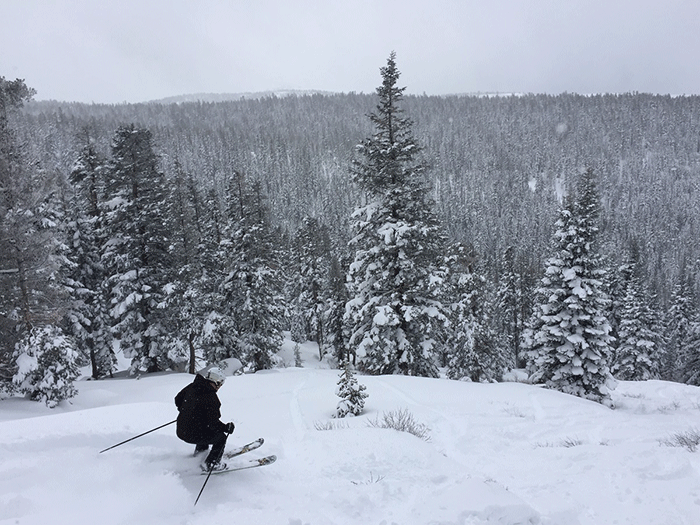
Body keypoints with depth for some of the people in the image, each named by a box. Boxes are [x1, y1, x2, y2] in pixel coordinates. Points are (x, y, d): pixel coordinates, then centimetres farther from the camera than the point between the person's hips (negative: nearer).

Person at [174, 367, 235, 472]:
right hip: (193, 436, -8)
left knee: (206, 428, 32)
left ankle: (200, 451, 42)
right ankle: (210, 464, 8)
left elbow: (178, 399, 17)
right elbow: (213, 423, -22)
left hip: (180, 431, 8)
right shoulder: (211, 398, -21)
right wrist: (226, 428, -5)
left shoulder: (192, 387, 1)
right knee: (221, 437, 7)